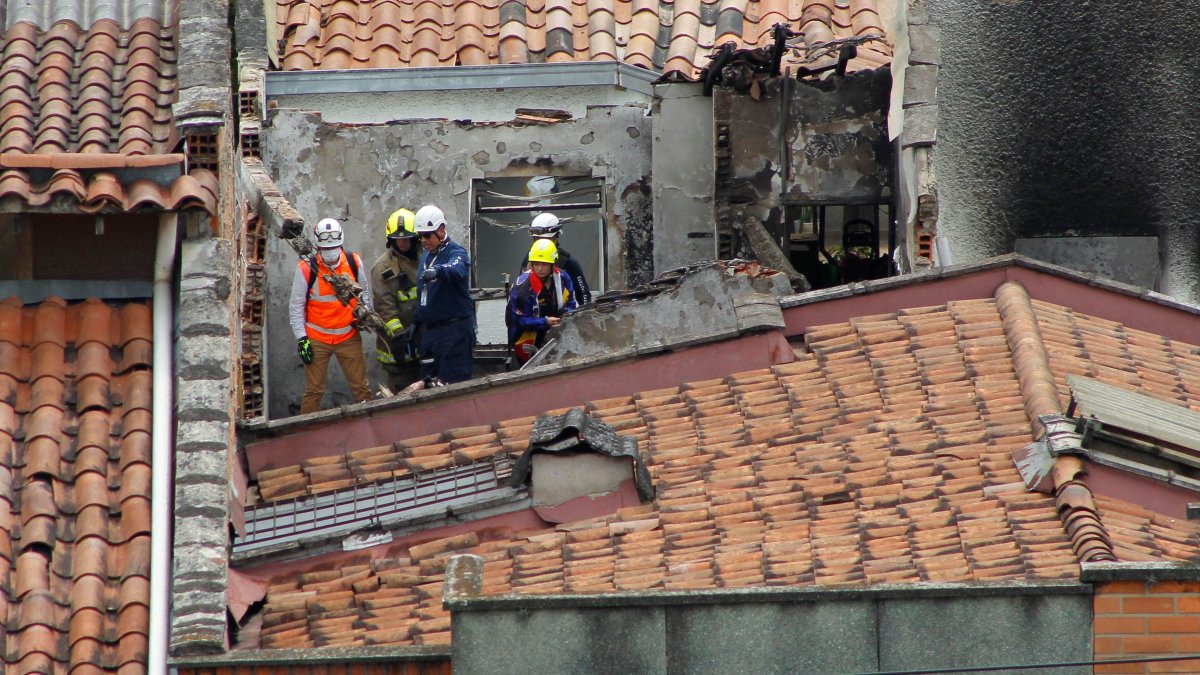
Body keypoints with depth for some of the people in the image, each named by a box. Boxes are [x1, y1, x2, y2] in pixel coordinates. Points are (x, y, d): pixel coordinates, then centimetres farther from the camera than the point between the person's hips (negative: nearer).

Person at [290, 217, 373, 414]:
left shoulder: (354, 263, 0)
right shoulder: (307, 268, -9)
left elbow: (364, 291, 18)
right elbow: (296, 306, -2)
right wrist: (301, 338, -6)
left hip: (349, 337, 2)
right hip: (317, 339, -2)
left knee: (361, 388, 4)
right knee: (314, 391, 0)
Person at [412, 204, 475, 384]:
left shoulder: (456, 252, -11)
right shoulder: (426, 256, 15)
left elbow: (456, 270, -36)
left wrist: (437, 271, -56)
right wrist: (416, 322, 22)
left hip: (454, 328, -8)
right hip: (429, 328, 8)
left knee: (453, 382, -10)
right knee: (428, 382, 8)